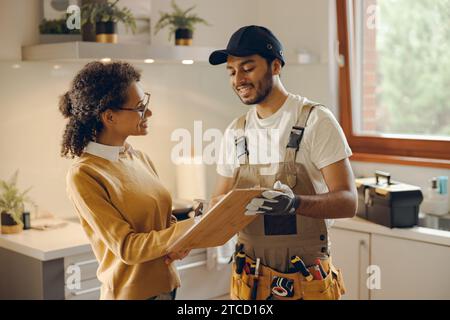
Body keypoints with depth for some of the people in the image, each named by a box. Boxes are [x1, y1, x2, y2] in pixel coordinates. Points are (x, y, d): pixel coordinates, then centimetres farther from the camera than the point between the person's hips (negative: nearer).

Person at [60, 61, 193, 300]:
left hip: (166, 284, 7)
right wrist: (193, 228, -25)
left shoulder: (140, 158, 3)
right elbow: (126, 247, -20)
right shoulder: (83, 176, -18)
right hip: (131, 291, -6)